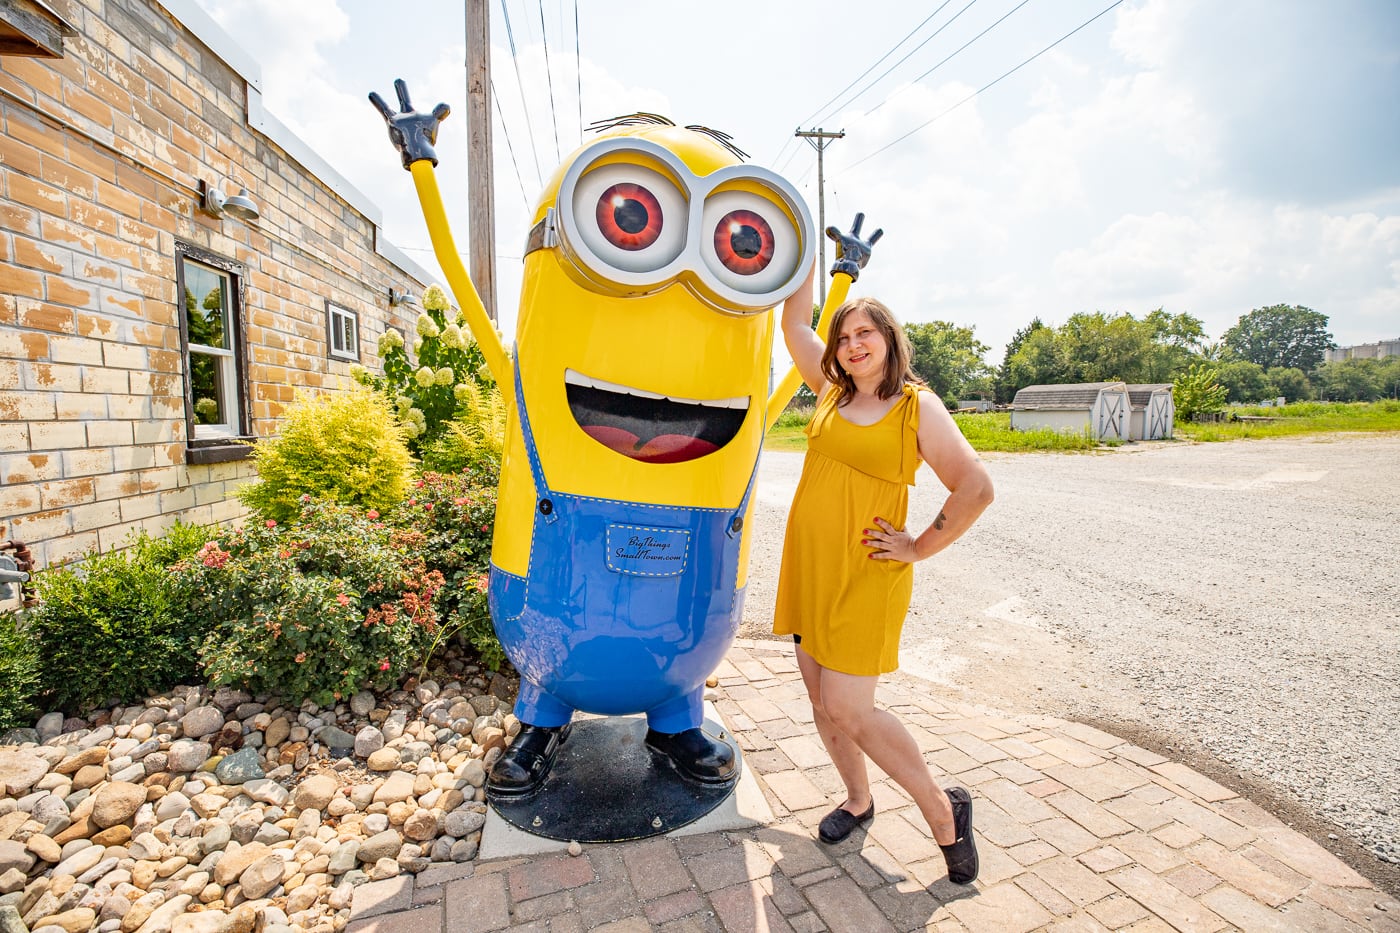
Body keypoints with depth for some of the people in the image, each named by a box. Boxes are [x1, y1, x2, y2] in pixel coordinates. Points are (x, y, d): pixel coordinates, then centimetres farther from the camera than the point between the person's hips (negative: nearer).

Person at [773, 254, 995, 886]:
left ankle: (942, 810, 18)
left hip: (865, 577, -6)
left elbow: (976, 488, -9)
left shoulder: (918, 406, -6)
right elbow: (795, 324, 13)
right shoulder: (831, 391, 9)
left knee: (847, 708, -5)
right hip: (808, 567, 6)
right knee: (821, 700, 13)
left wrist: (920, 548, -8)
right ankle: (858, 801, 36)